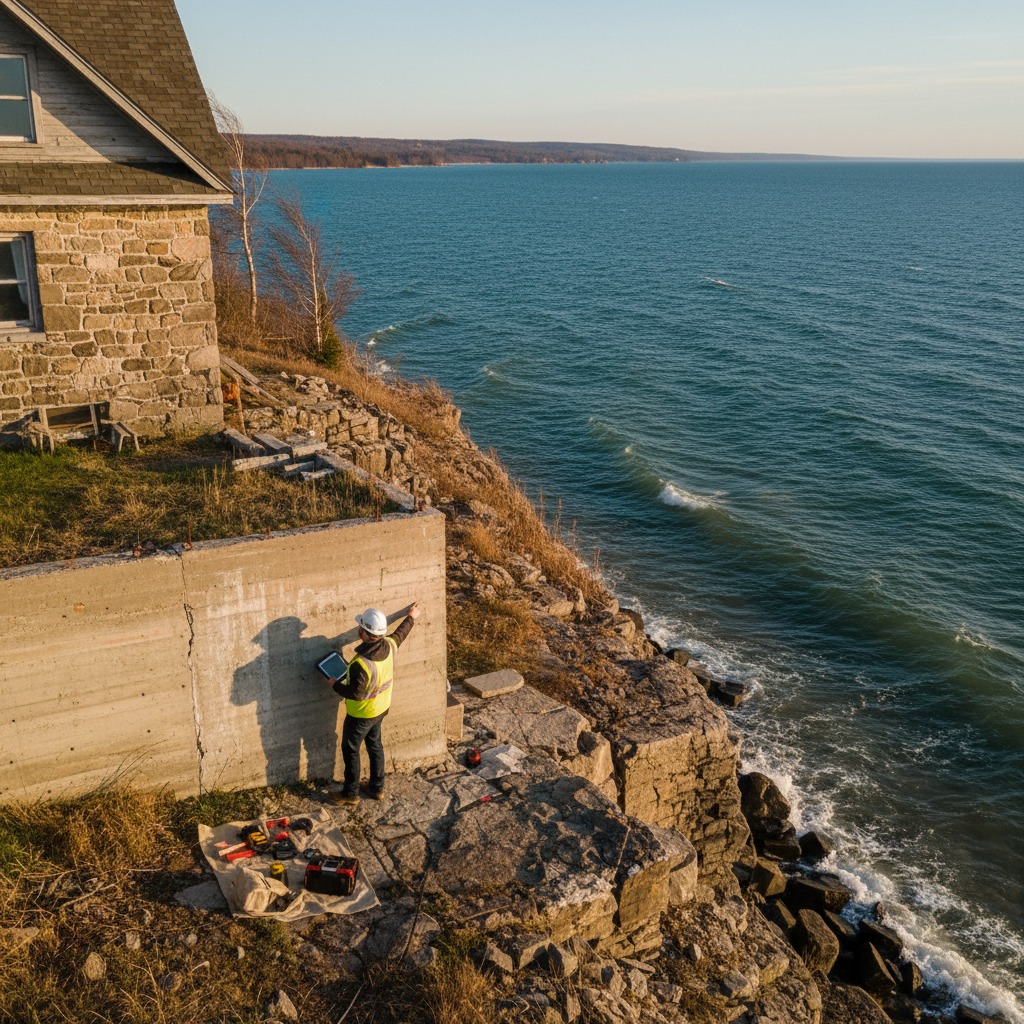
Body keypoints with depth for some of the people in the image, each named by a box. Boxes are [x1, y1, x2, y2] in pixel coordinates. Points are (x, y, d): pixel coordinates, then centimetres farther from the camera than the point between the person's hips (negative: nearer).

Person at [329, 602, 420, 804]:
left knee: (350, 750, 13)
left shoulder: (361, 664, -37)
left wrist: (336, 685, -12)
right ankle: (377, 788, 37)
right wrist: (411, 618, 25)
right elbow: (400, 634, 7)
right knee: (375, 745, 23)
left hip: (361, 714, -7)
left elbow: (355, 693, -29)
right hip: (381, 709, 7)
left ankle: (351, 793, 26)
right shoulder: (390, 645, -15)